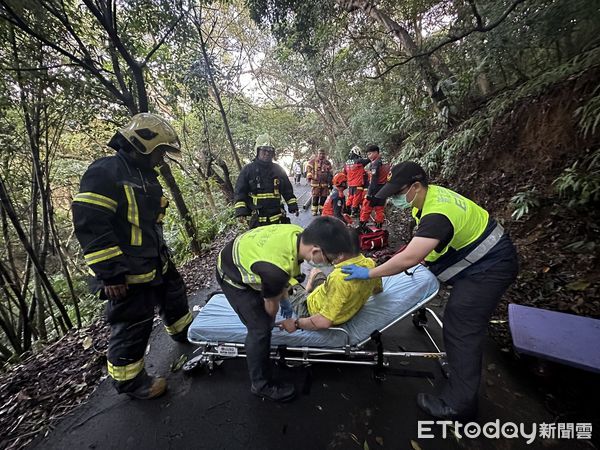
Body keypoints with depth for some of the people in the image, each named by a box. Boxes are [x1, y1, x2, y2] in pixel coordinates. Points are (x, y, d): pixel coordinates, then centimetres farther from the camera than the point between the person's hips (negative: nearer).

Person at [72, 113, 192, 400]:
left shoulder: (146, 175, 11)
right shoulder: (104, 173, -18)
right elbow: (90, 226, -22)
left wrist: (163, 255, 21)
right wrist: (109, 273, -22)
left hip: (156, 264, 9)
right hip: (128, 274, -9)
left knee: (174, 298, 25)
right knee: (132, 326, 6)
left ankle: (185, 333, 52)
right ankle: (130, 381, 29)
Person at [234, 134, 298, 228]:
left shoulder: (278, 169, 10)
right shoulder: (247, 170, 0)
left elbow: (287, 190, 14)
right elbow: (240, 192, -2)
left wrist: (293, 206, 6)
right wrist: (241, 211, -13)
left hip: (277, 218, 3)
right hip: (256, 219, -3)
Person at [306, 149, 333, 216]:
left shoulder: (328, 163, 12)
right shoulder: (313, 161, 3)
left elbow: (331, 173, 18)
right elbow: (309, 168, 0)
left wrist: (331, 182, 16)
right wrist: (309, 176, -11)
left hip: (325, 183, 3)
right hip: (316, 182, -3)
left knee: (324, 197, 6)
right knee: (315, 197, -2)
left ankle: (322, 210, 20)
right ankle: (314, 210, 7)